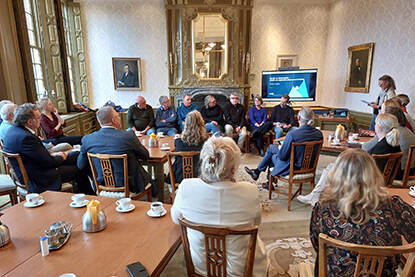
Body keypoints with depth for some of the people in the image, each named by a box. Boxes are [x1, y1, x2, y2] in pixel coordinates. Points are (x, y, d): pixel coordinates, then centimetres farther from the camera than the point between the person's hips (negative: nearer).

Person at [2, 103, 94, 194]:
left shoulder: (14, 129, 1)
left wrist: (51, 155, 3)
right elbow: (48, 162, -22)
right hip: (38, 180, -10)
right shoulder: (25, 137, -30)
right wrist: (61, 158, -3)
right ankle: (89, 195, 18)